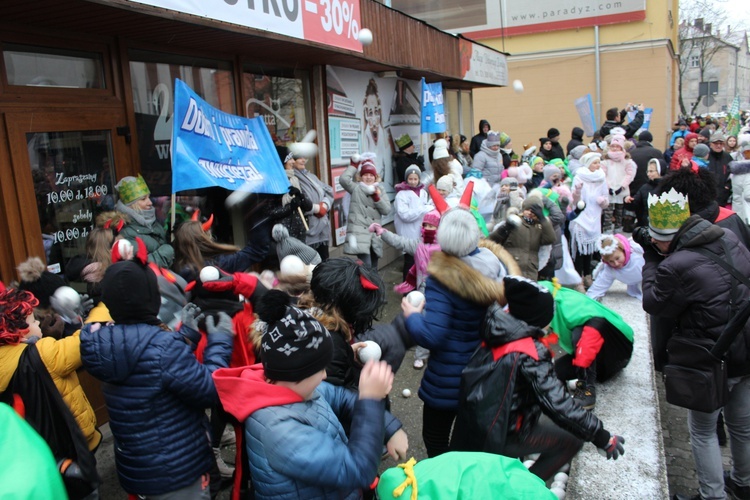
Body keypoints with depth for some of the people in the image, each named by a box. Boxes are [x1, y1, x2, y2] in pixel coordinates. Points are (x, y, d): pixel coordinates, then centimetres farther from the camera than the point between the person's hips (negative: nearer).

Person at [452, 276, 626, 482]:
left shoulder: (497, 331, -5)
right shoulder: (530, 353, -25)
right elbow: (558, 404, -28)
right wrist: (602, 437, -20)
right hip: (502, 437, -8)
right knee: (572, 439, 6)